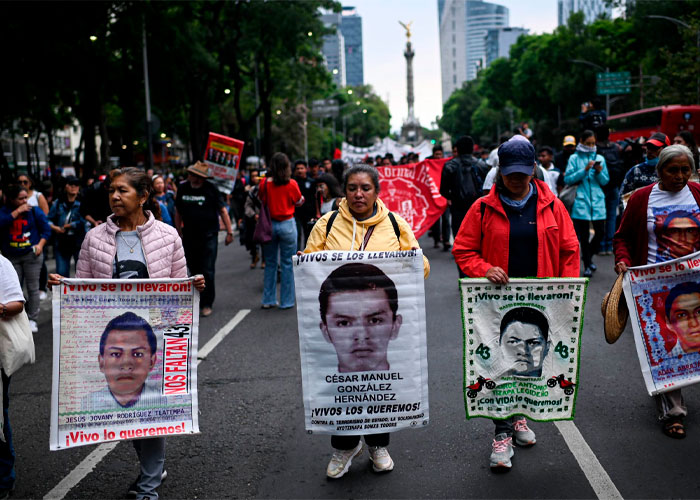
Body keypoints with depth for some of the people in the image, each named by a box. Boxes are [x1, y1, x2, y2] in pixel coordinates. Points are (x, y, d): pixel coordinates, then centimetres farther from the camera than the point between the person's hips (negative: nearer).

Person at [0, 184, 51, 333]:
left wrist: (40, 244, -12)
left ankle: (32, 320, 8)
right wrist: (17, 211, -17)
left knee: (33, 288, 0)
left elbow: (46, 230, 3)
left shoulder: (35, 211, 0)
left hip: (31, 255, -2)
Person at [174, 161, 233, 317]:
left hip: (209, 236, -4)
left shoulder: (211, 189, -7)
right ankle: (198, 300, 24)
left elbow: (223, 210, -4)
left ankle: (207, 304, 4)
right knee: (194, 270, 10)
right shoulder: (182, 188, 4)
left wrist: (229, 232, -6)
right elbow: (178, 212, 14)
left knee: (207, 271, -5)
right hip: (189, 237, 4)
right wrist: (178, 233, 14)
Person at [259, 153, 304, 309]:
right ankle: (286, 301, 8)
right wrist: (302, 199, 24)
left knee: (270, 263, 12)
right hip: (287, 224, -2)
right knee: (287, 264, 5)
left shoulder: (265, 183, -6)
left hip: (269, 225, 2)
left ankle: (268, 300, 16)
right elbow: (299, 202, 5)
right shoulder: (292, 184, -10)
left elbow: (260, 201, 7)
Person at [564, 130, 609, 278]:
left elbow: (605, 181, 12)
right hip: (581, 200, -3)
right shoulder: (574, 158, 3)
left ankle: (588, 257, 26)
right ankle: (587, 266, 10)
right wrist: (584, 170, -13)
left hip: (597, 200, 3)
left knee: (600, 232, 1)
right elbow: (568, 179, -5)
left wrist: (599, 172, -8)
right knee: (584, 235, -1)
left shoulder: (599, 158, 12)